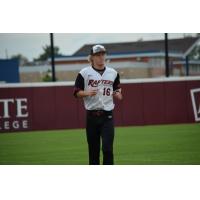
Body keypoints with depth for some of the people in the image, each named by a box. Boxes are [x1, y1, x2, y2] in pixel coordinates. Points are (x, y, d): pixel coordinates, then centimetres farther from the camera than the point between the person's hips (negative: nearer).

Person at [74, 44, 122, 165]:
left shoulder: (113, 73, 10)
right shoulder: (84, 73, 1)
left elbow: (118, 90, 21)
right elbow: (77, 93, 2)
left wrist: (118, 94, -2)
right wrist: (87, 93, -18)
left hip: (107, 115, 1)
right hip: (92, 116, -1)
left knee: (107, 148, -10)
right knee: (93, 149, 5)